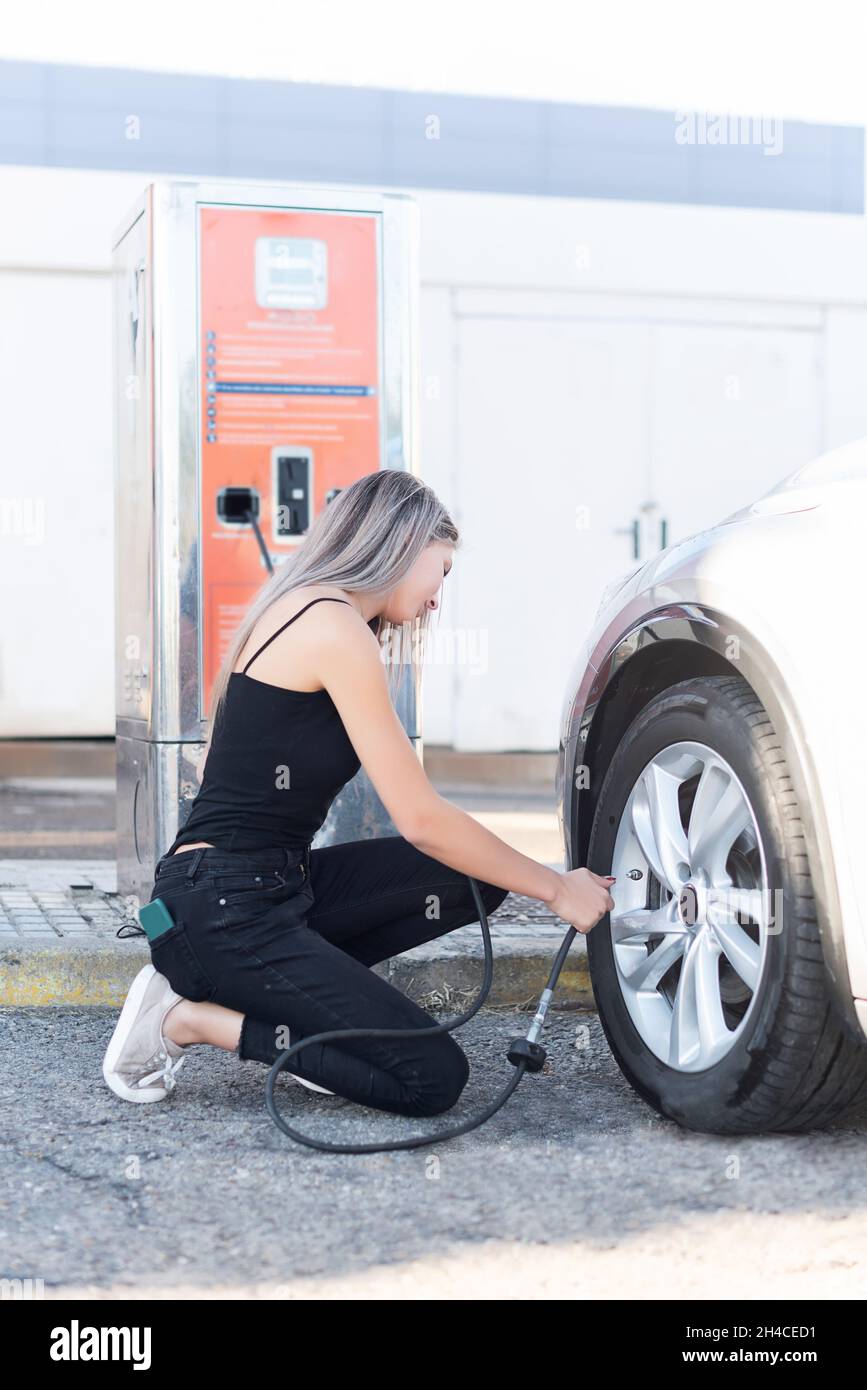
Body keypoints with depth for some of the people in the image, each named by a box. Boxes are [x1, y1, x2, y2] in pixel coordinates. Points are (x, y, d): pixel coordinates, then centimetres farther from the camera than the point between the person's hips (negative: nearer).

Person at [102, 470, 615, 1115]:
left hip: (275, 887, 10)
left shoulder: (306, 612, 16)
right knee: (433, 1078, -13)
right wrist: (557, 888, -6)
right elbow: (422, 819, -16)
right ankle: (189, 1019, -4)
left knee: (478, 875, 1)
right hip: (222, 910, -10)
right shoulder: (333, 626, -15)